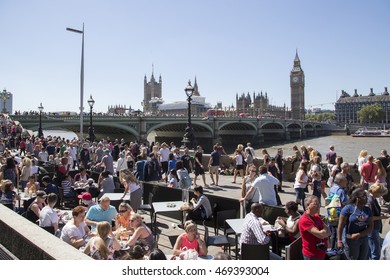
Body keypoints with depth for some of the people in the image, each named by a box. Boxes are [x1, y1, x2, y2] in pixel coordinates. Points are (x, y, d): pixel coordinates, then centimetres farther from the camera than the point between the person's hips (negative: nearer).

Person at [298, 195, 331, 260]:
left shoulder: (316, 217, 7)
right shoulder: (304, 220, -22)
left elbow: (328, 232, 4)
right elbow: (320, 234, -25)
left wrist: (323, 232, -16)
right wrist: (325, 230, -5)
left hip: (321, 253, 9)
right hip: (311, 255, -9)